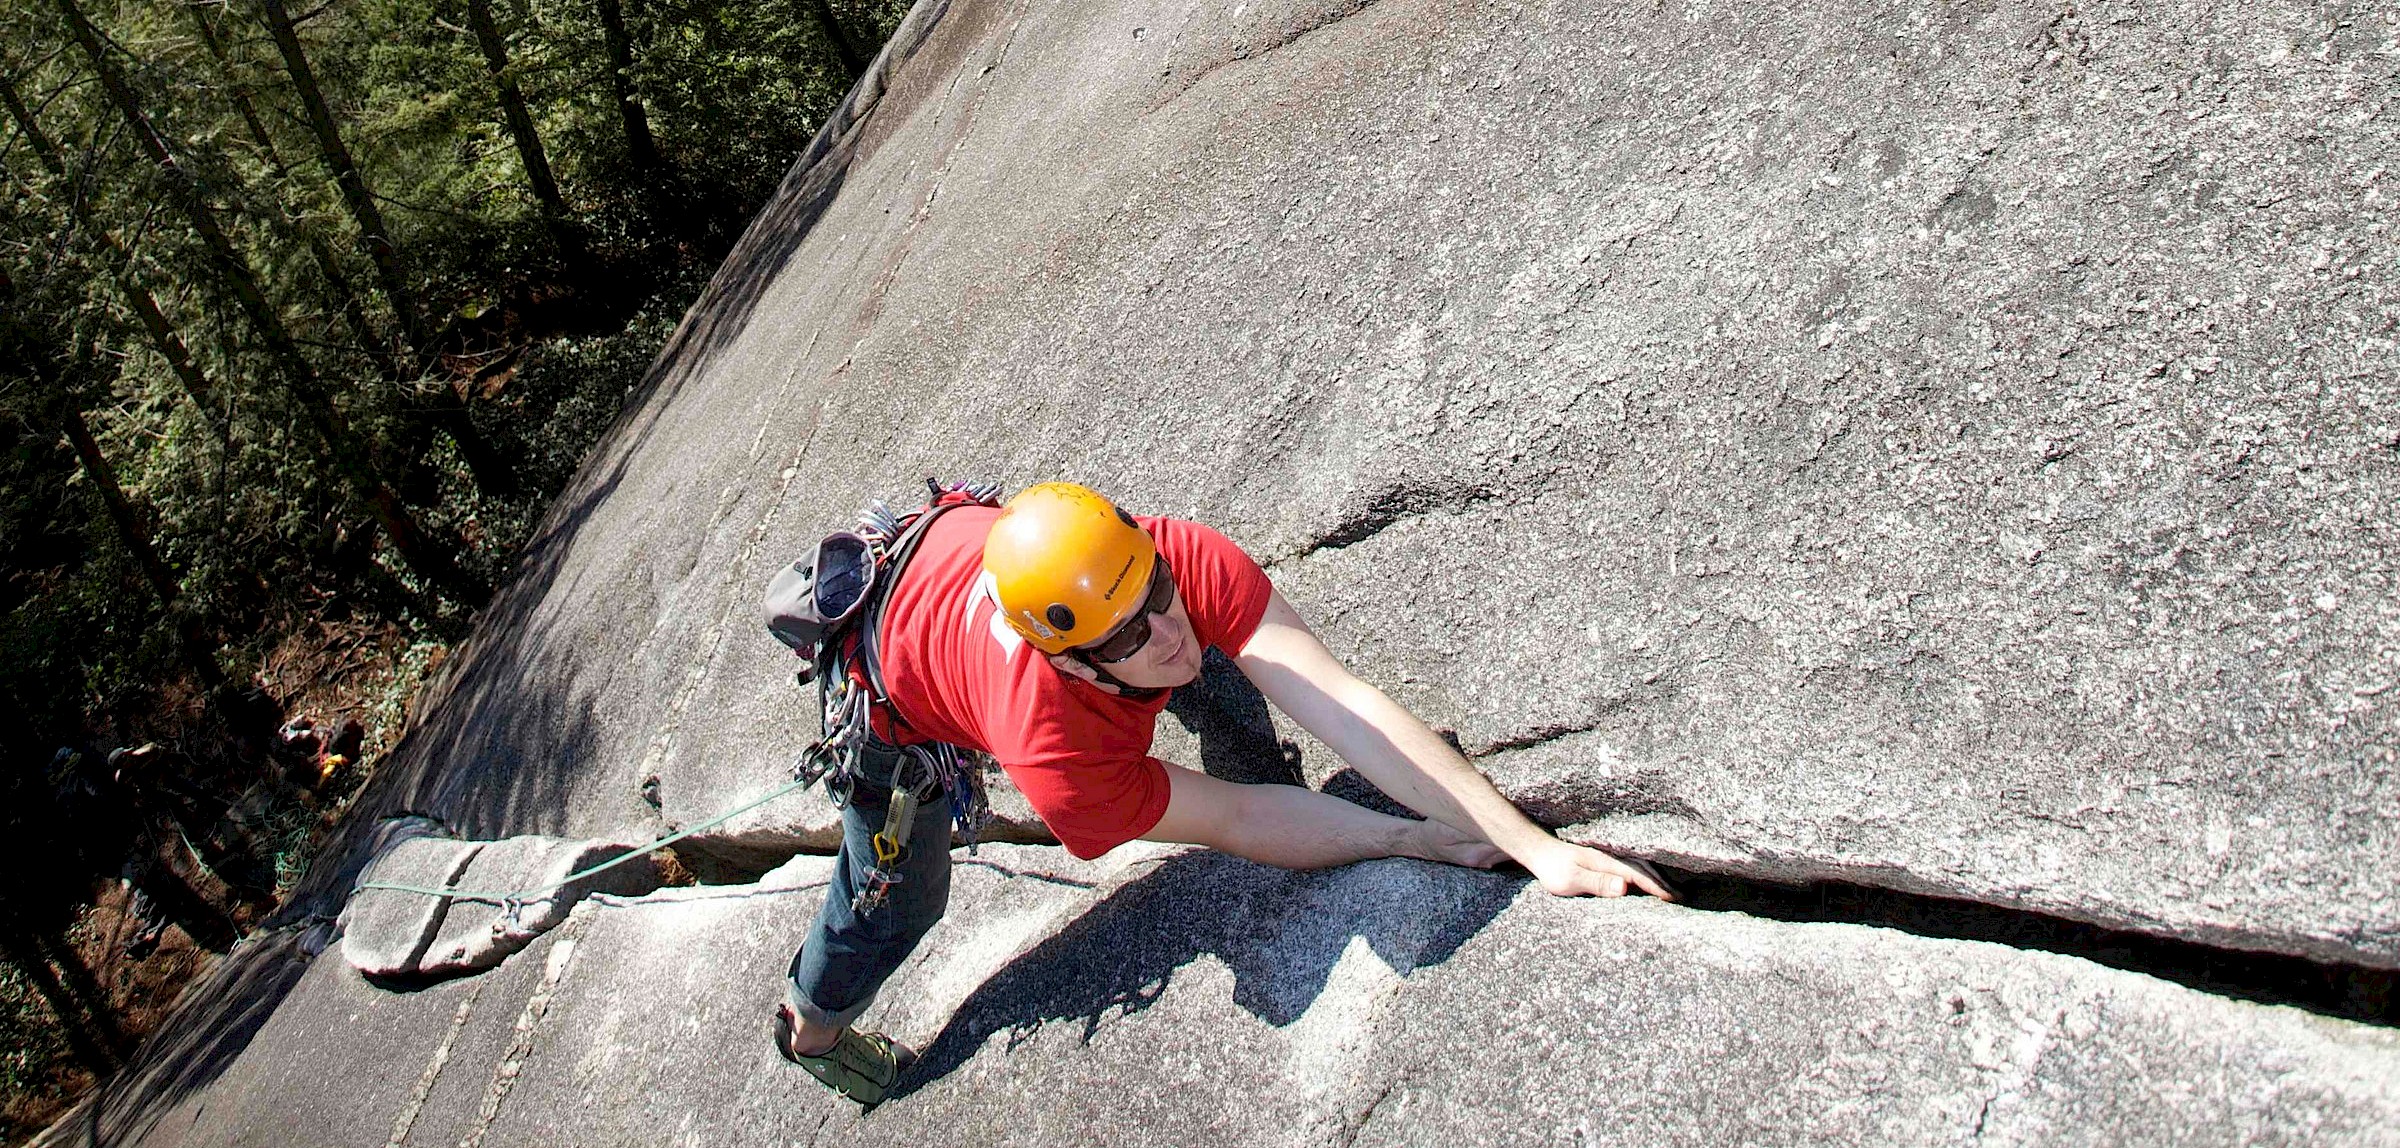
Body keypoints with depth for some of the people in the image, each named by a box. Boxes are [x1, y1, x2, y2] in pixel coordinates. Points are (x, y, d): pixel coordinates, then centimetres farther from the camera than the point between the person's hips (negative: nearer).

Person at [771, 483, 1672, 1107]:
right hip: (888, 696, -4)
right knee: (900, 902, 12)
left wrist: (1538, 845, -52)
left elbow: (1344, 706, -48)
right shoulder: (1056, 762, -48)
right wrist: (1429, 842, -30)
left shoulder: (1184, 561, -41)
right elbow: (1235, 819, -34)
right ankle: (811, 1025, 43)